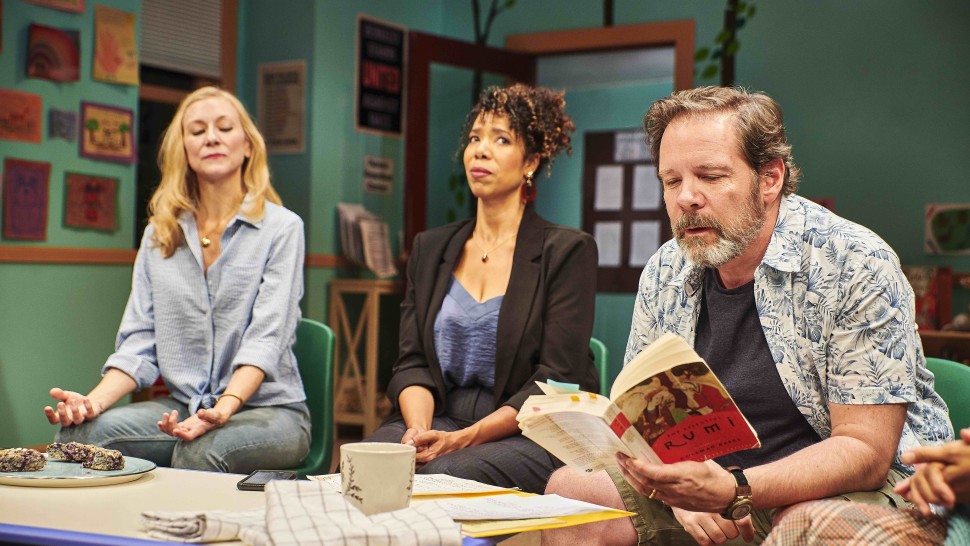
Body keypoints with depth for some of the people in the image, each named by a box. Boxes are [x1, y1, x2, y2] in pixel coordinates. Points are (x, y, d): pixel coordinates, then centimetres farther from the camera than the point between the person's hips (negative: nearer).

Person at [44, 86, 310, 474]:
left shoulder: (282, 228, -1)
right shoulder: (158, 234, 13)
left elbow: (266, 337, -12)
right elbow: (140, 341, 7)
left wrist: (224, 408, -30)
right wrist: (94, 400, -13)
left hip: (270, 408, -4)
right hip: (184, 407, 4)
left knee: (201, 452, -37)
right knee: (78, 432, -23)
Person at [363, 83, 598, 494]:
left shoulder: (567, 251, -1)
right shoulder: (431, 249, 15)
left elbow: (557, 381, -9)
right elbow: (412, 362, 8)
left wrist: (463, 438, -20)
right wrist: (419, 428, -15)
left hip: (526, 434, -4)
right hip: (439, 419, 5)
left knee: (444, 473, -35)